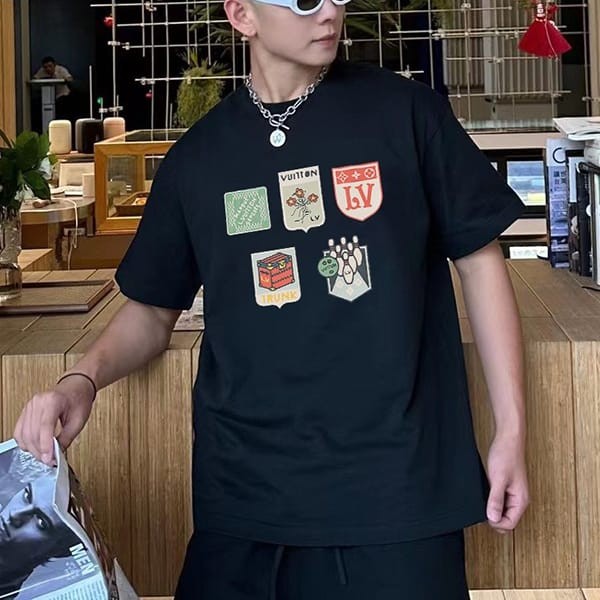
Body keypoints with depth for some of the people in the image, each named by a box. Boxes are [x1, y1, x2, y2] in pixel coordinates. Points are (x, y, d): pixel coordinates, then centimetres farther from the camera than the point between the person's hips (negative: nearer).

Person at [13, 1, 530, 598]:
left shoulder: (404, 111, 0)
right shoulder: (196, 157, 7)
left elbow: (478, 258, 4)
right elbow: (153, 308, 15)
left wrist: (510, 431, 1)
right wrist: (83, 379, -6)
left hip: (398, 487, -2)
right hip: (244, 497, 2)